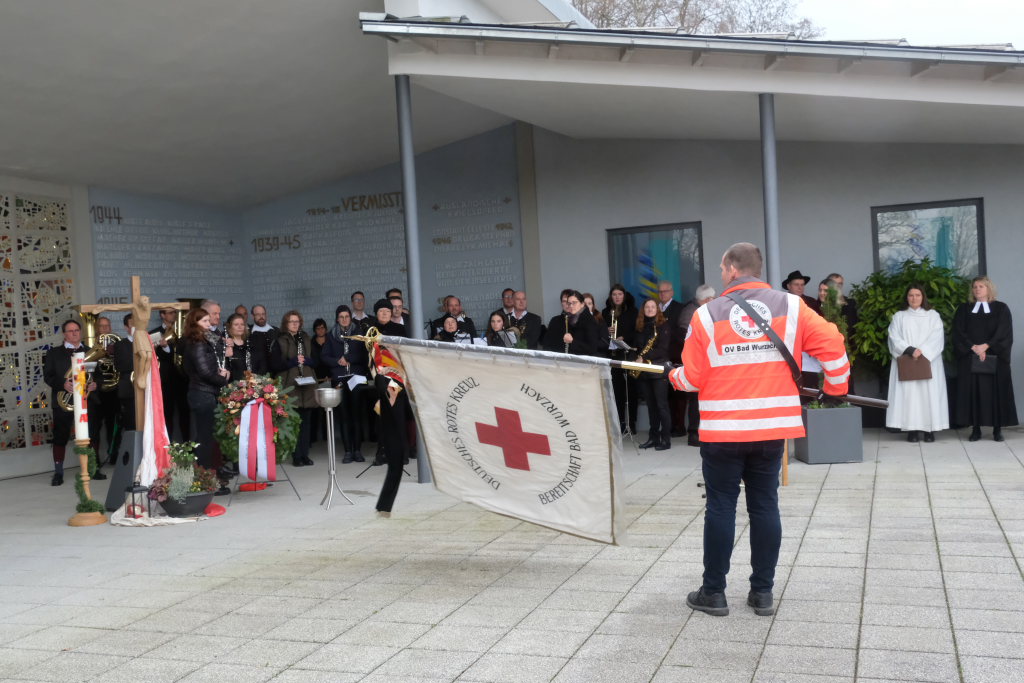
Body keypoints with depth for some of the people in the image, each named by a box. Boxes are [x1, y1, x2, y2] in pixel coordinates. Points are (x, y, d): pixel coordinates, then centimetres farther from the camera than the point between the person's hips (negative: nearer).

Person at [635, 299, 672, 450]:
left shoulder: (663, 325, -3)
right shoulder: (640, 327, 13)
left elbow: (663, 348, -12)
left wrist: (644, 358, -17)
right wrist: (637, 359, -1)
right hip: (644, 370, 5)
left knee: (661, 404, -6)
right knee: (650, 405, 9)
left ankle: (666, 439, -3)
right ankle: (653, 437, 13)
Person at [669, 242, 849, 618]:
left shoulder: (707, 314, -5)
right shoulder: (790, 306, 0)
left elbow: (693, 378, -3)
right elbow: (832, 343, -4)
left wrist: (674, 376, 19)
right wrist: (836, 387, 13)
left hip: (722, 430, -2)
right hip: (772, 427, 2)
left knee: (721, 507, 6)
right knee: (765, 506, 11)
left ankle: (713, 592, 14)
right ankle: (763, 592, 17)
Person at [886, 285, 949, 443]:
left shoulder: (933, 315, 10)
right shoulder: (899, 316, 11)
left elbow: (937, 338, -1)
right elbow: (894, 338, 0)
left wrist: (923, 352, -15)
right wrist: (909, 350, -15)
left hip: (928, 361, 0)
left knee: (929, 393, -5)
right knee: (908, 393, -6)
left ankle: (930, 429, -3)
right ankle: (912, 429, -7)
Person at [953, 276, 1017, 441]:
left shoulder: (1001, 308, 7)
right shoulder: (963, 309, 11)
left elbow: (1003, 332, -5)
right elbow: (959, 332, 0)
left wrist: (986, 345, -17)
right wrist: (973, 347, -14)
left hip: (994, 358, -1)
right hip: (970, 358, 1)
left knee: (996, 391, -2)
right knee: (973, 391, -2)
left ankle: (997, 429, 4)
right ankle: (976, 429, 1)